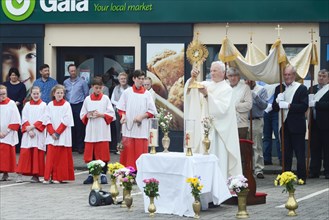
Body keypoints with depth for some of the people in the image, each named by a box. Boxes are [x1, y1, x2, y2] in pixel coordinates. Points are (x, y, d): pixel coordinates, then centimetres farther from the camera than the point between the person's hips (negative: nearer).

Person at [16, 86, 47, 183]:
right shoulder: (27, 105, 10)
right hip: (27, 133, 2)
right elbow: (24, 119, 3)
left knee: (38, 154, -3)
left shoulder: (43, 105, 4)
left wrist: (33, 126, -13)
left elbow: (43, 120, -4)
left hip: (39, 133, -2)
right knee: (24, 153, -5)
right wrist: (29, 130, -10)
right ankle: (20, 174, -6)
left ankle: (36, 175, 2)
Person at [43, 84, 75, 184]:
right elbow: (47, 120, 4)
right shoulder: (50, 105, 7)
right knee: (51, 156, -3)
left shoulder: (66, 105, 0)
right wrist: (52, 132, -8)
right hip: (52, 135, 2)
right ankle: (48, 177, -1)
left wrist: (58, 132, -11)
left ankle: (58, 177, 3)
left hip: (63, 135, -2)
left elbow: (66, 121, -6)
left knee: (62, 157, -2)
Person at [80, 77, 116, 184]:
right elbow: (82, 115, 12)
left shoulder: (105, 99, 5)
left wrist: (101, 115, -12)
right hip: (91, 131, 2)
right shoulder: (87, 99, 10)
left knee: (103, 154, -4)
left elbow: (111, 115, 1)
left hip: (102, 130, -2)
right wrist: (88, 116, -7)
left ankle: (103, 174, 2)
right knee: (90, 154, 2)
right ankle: (91, 175, 10)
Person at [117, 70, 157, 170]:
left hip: (141, 127, 0)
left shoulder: (147, 94, 5)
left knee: (140, 150, -3)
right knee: (128, 149, -2)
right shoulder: (127, 92, 6)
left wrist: (141, 116, -10)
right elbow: (121, 108, 9)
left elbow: (152, 111, 4)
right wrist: (123, 116, -10)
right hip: (129, 126, 0)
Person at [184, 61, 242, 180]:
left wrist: (207, 95, -23)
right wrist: (192, 78, -16)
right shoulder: (206, 84, 13)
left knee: (218, 158, -8)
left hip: (218, 129, -5)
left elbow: (222, 108, -16)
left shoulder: (227, 89, -2)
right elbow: (189, 90, 2)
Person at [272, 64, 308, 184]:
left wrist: (289, 106, -18)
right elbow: (274, 107, 10)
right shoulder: (279, 88, 12)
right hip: (284, 125, 4)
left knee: (300, 153, -1)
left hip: (297, 126, -4)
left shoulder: (301, 88, -2)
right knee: (286, 153, 10)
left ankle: (301, 177, 5)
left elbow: (304, 107, -12)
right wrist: (278, 103, -12)